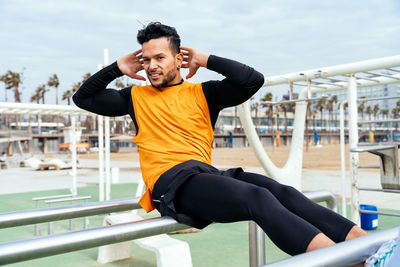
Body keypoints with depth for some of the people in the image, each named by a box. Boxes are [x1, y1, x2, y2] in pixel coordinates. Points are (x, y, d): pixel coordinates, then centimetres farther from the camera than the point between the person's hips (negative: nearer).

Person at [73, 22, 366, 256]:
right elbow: (83, 98, 28)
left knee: (281, 192, -25)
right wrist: (117, 68, 20)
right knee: (258, 197, -31)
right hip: (169, 182, -3)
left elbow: (253, 80, 11)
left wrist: (207, 60, 13)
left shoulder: (202, 93, 20)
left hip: (206, 173, 3)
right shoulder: (136, 97, 22)